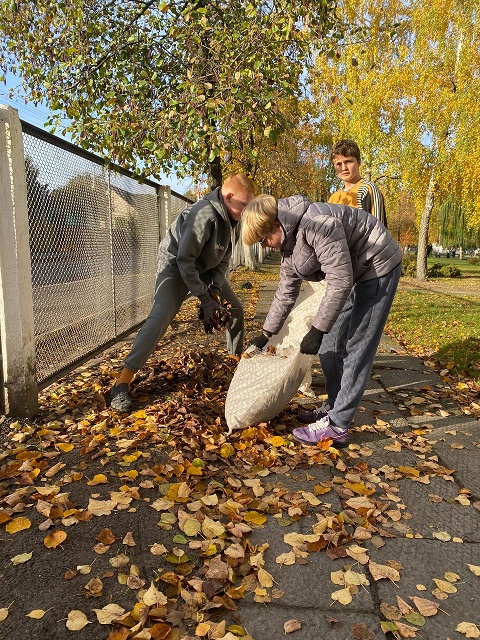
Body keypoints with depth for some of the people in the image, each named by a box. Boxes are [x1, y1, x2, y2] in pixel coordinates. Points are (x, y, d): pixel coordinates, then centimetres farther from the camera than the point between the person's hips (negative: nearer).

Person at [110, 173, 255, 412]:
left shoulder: (232, 220, -6)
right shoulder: (205, 215, -32)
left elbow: (223, 260, 1)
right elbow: (184, 260, -30)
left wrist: (215, 291, -13)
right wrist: (205, 300, -27)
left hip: (205, 267, 8)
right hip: (175, 265, -8)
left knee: (235, 309, 9)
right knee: (161, 316, -27)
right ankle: (122, 383, -25)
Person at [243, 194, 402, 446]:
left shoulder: (317, 223, -29)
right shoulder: (289, 242, 2)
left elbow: (340, 281, -30)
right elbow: (286, 292, 12)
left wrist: (317, 330, -27)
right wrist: (265, 334, 15)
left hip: (378, 266, -9)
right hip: (356, 274, 10)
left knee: (356, 349, -10)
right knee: (329, 345, 9)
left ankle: (336, 426, -4)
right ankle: (336, 409, 21)